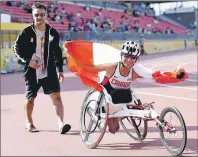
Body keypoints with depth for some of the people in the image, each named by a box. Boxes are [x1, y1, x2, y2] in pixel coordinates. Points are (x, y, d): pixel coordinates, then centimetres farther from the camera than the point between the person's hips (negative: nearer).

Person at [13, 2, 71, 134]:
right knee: (30, 98, 10)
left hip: (49, 71, 1)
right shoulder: (26, 32, -5)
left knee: (56, 96, -13)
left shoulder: (52, 32, 3)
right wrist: (27, 60, -13)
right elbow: (17, 48, 2)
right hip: (31, 72, -1)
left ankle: (61, 123, -19)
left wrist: (60, 70, 9)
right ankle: (29, 123, 34)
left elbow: (57, 52, 11)